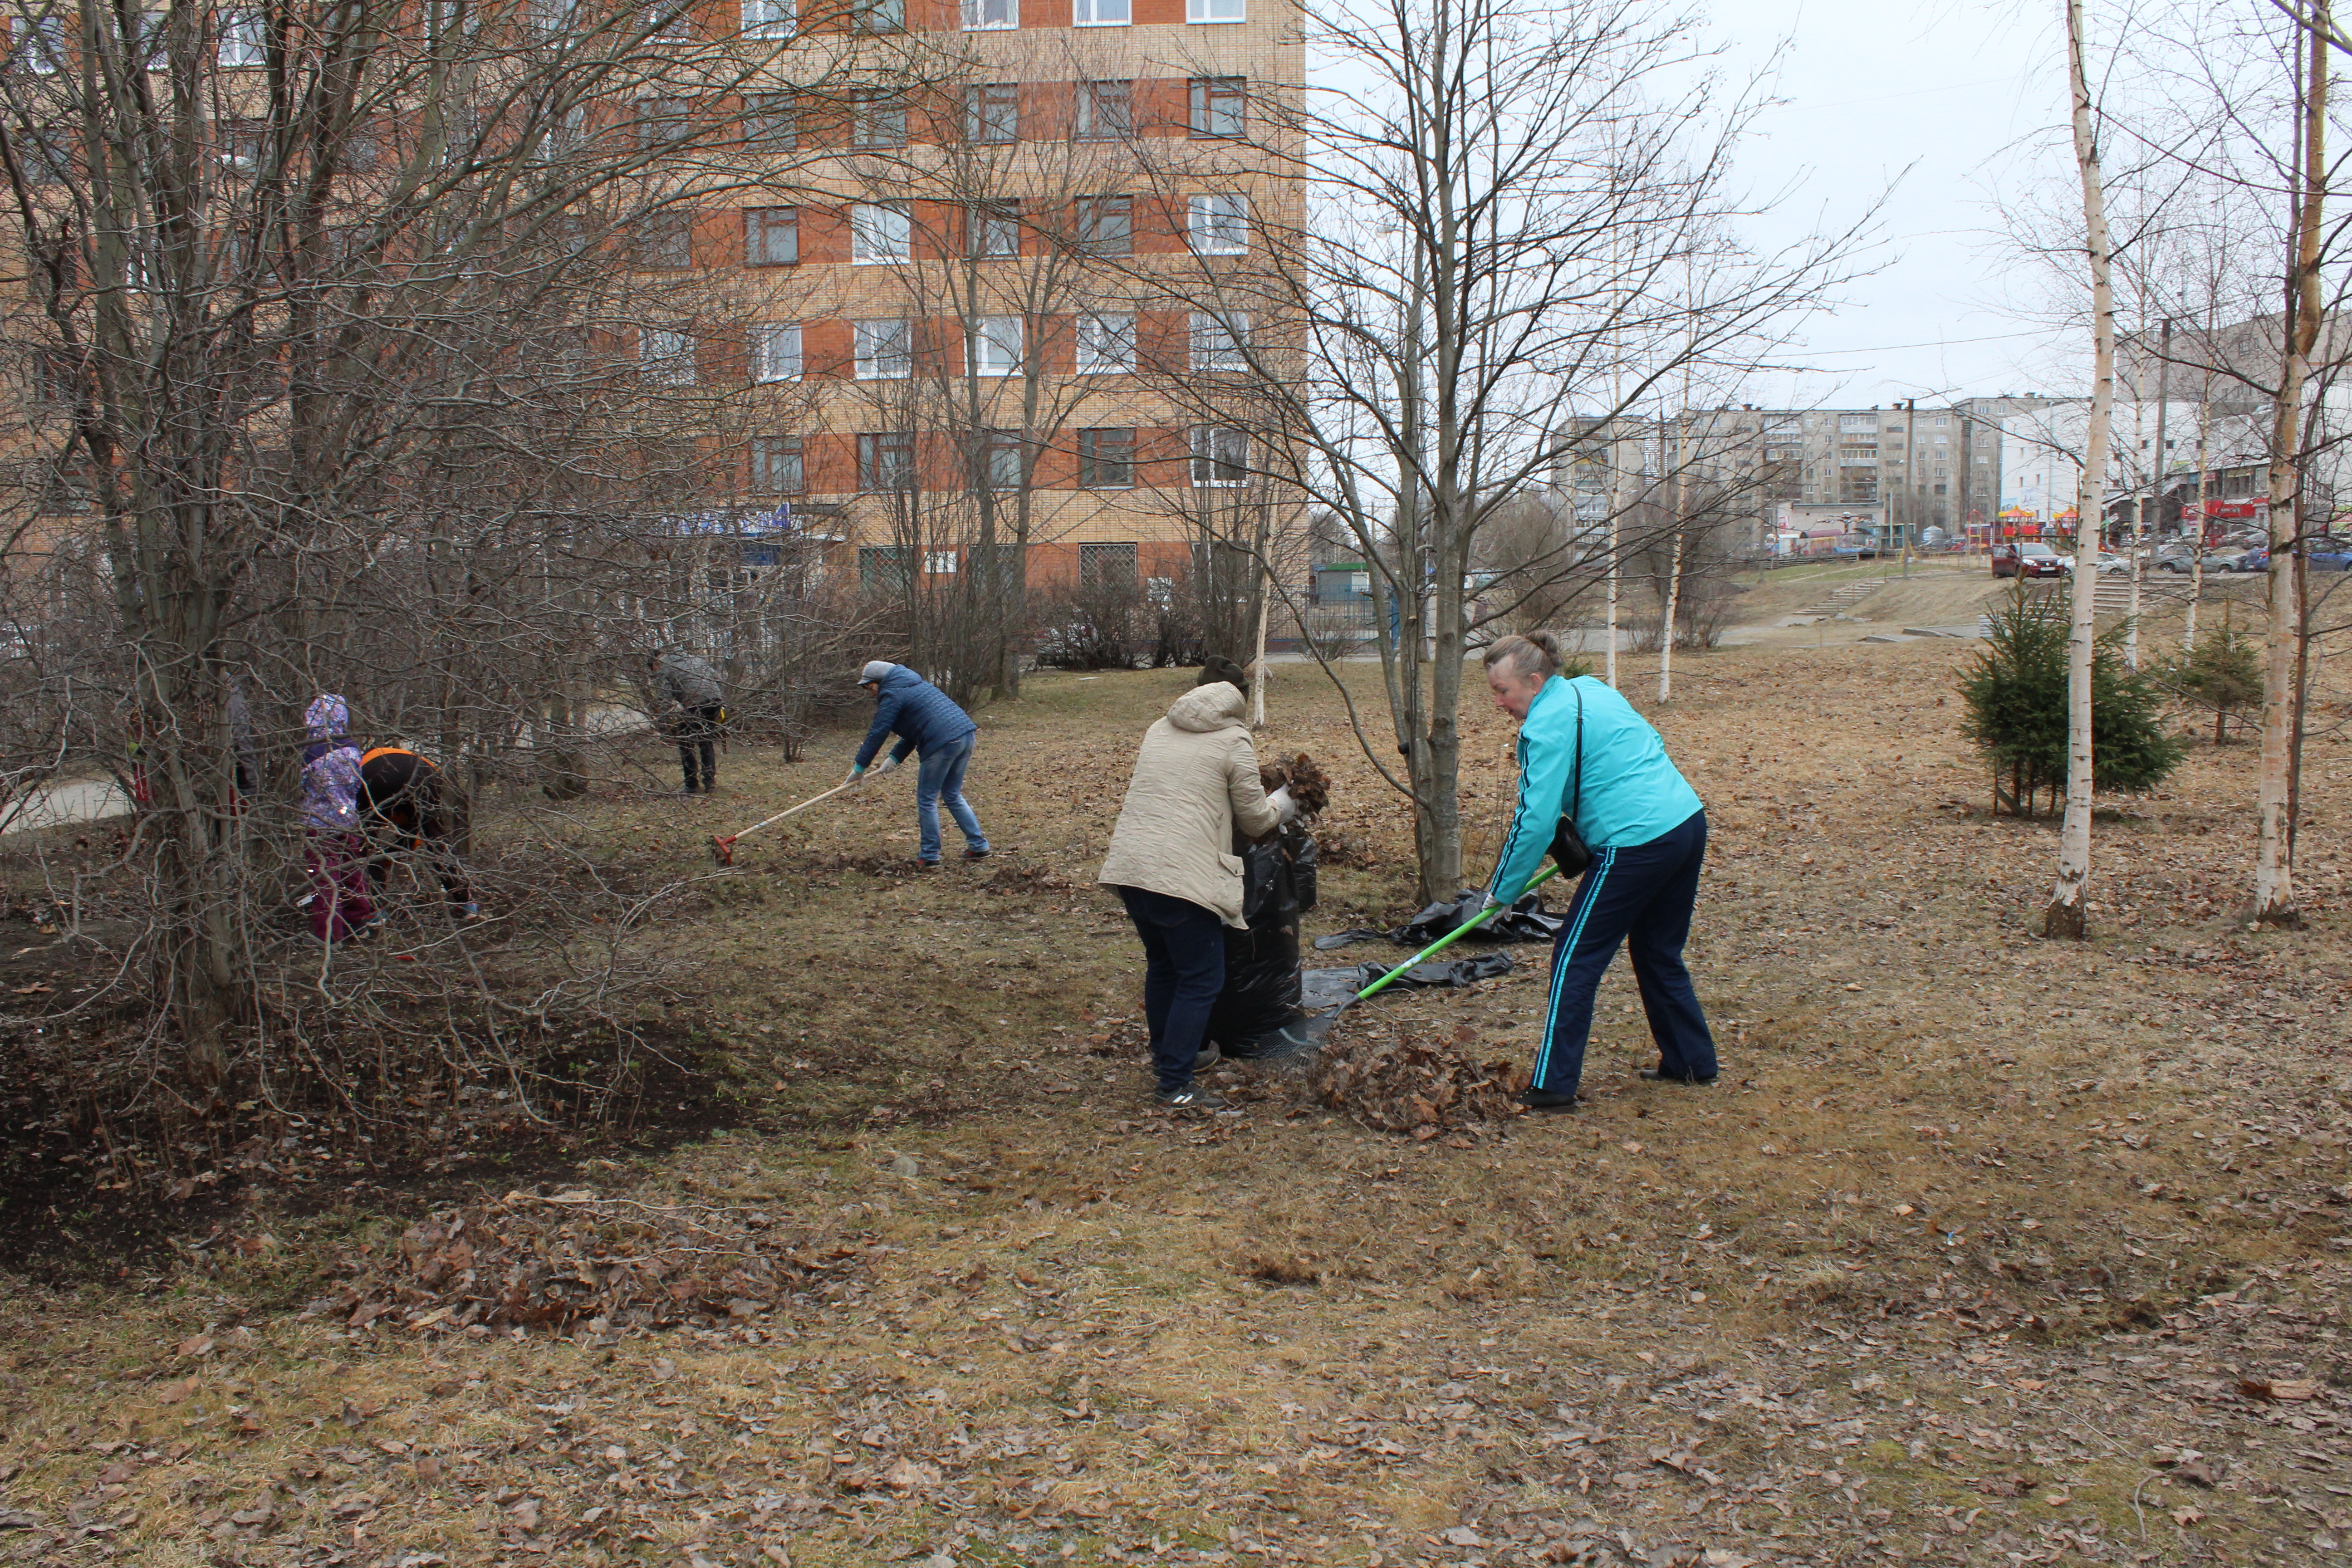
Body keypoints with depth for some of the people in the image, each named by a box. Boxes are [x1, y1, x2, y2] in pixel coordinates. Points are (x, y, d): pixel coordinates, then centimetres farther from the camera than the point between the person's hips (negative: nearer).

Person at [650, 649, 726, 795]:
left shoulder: (662, 670, 7)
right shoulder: (690, 657, 26)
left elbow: (665, 697, -6)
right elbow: (714, 674, 22)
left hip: (693, 704, -6)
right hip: (715, 699, 6)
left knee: (686, 745, 9)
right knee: (706, 743, 19)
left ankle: (691, 785, 8)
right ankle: (710, 780, 12)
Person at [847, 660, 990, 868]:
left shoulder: (892, 695, 0)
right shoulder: (916, 685, 28)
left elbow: (877, 733, -2)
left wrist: (859, 767, 5)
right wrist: (895, 758, 23)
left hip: (943, 742, -9)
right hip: (967, 734, 9)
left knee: (927, 800, 5)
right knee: (953, 795, 21)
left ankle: (929, 857, 9)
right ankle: (979, 846, 20)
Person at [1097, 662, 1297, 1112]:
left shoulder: (1160, 729, 19)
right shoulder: (1234, 741, 0)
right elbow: (1257, 820, 4)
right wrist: (1280, 805, 28)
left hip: (1128, 867, 8)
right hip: (1182, 876, -7)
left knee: (1162, 964, 25)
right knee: (1200, 980, 2)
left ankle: (1167, 1056, 38)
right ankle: (1174, 1085, 3)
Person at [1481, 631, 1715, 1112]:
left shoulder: (1549, 723, -11)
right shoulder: (1591, 689, 15)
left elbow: (1536, 819, -14)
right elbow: (1651, 746, 24)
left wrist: (1502, 891, -4)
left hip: (1638, 844, -9)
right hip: (1688, 822, 9)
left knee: (1575, 960, 0)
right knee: (1659, 954, 23)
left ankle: (1554, 1087, 1)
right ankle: (1693, 1062, 31)